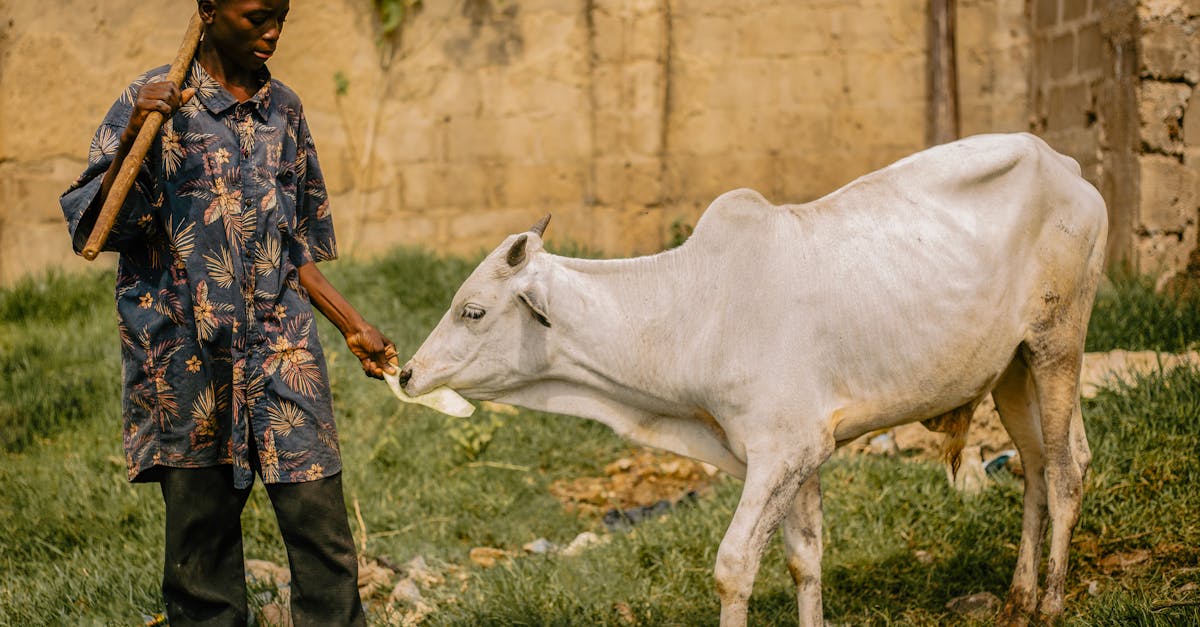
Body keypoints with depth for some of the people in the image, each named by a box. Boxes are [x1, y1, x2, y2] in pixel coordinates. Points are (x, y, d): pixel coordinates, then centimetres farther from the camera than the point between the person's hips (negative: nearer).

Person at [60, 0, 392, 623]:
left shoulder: (283, 108, 13)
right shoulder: (153, 101, 0)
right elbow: (91, 226, -7)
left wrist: (354, 327, 19)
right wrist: (133, 139, -21)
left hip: (281, 346, 3)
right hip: (184, 356, -3)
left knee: (318, 515, -7)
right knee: (200, 535, 3)